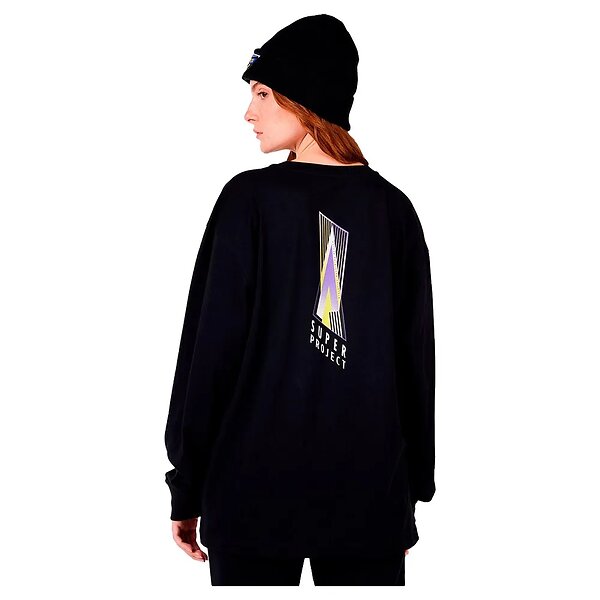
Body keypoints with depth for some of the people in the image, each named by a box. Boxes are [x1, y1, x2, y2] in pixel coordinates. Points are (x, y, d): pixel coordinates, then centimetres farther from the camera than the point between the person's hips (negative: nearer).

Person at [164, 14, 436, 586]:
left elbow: (211, 347, -9)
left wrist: (187, 488, 0)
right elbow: (416, 358, 4)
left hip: (254, 491, -2)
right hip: (372, 497, 3)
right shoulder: (393, 208, 1)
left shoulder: (250, 198, -9)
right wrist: (414, 489, 14)